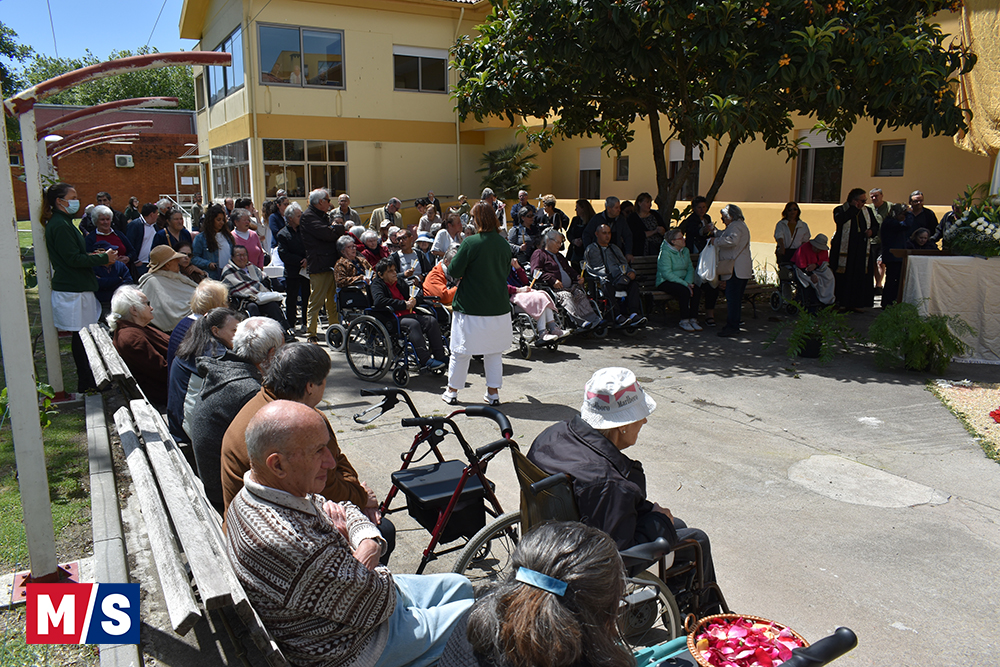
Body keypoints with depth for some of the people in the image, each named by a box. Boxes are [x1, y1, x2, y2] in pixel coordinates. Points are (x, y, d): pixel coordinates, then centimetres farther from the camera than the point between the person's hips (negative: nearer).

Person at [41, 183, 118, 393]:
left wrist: (96, 257, 11)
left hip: (74, 287, 10)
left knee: (82, 336, 13)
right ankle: (86, 383, 4)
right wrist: (104, 259, -11)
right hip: (73, 290, -10)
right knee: (82, 336, -4)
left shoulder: (62, 222, 17)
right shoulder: (60, 225, -15)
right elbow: (73, 259, -18)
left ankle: (87, 381, 20)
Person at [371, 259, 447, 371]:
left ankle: (440, 357, -19)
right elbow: (378, 301, -19)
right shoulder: (377, 284, 1)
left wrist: (413, 300, 3)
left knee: (431, 320, -16)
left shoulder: (400, 282, 22)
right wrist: (404, 304, -17)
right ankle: (425, 360, -38)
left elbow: (413, 294, 31)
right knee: (413, 324, -34)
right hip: (393, 319, -7)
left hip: (409, 314, 7)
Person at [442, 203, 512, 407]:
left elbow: (454, 272, -12)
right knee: (494, 351, 14)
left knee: (461, 350, 9)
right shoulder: (504, 243, 1)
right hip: (498, 306, 4)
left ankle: (452, 392, 19)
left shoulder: (470, 243, -15)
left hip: (470, 307, -4)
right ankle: (493, 392, 18)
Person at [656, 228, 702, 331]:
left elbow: (690, 269, 9)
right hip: (666, 282, -6)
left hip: (682, 281, 7)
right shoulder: (665, 252, -12)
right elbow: (667, 274, -19)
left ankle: (693, 319, -16)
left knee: (697, 289, -23)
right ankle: (684, 321, -23)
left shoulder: (685, 251, 12)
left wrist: (688, 282, -12)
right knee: (684, 291, -33)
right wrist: (685, 284, -23)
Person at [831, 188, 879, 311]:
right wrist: (853, 208, -14)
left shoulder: (867, 211, 14)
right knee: (842, 277, -5)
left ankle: (853, 303, 9)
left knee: (860, 277, 2)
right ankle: (838, 303, 2)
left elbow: (875, 225, 21)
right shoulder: (840, 210, -1)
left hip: (862, 251, 5)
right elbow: (840, 220, -22)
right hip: (844, 250, -5)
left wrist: (871, 231, -2)